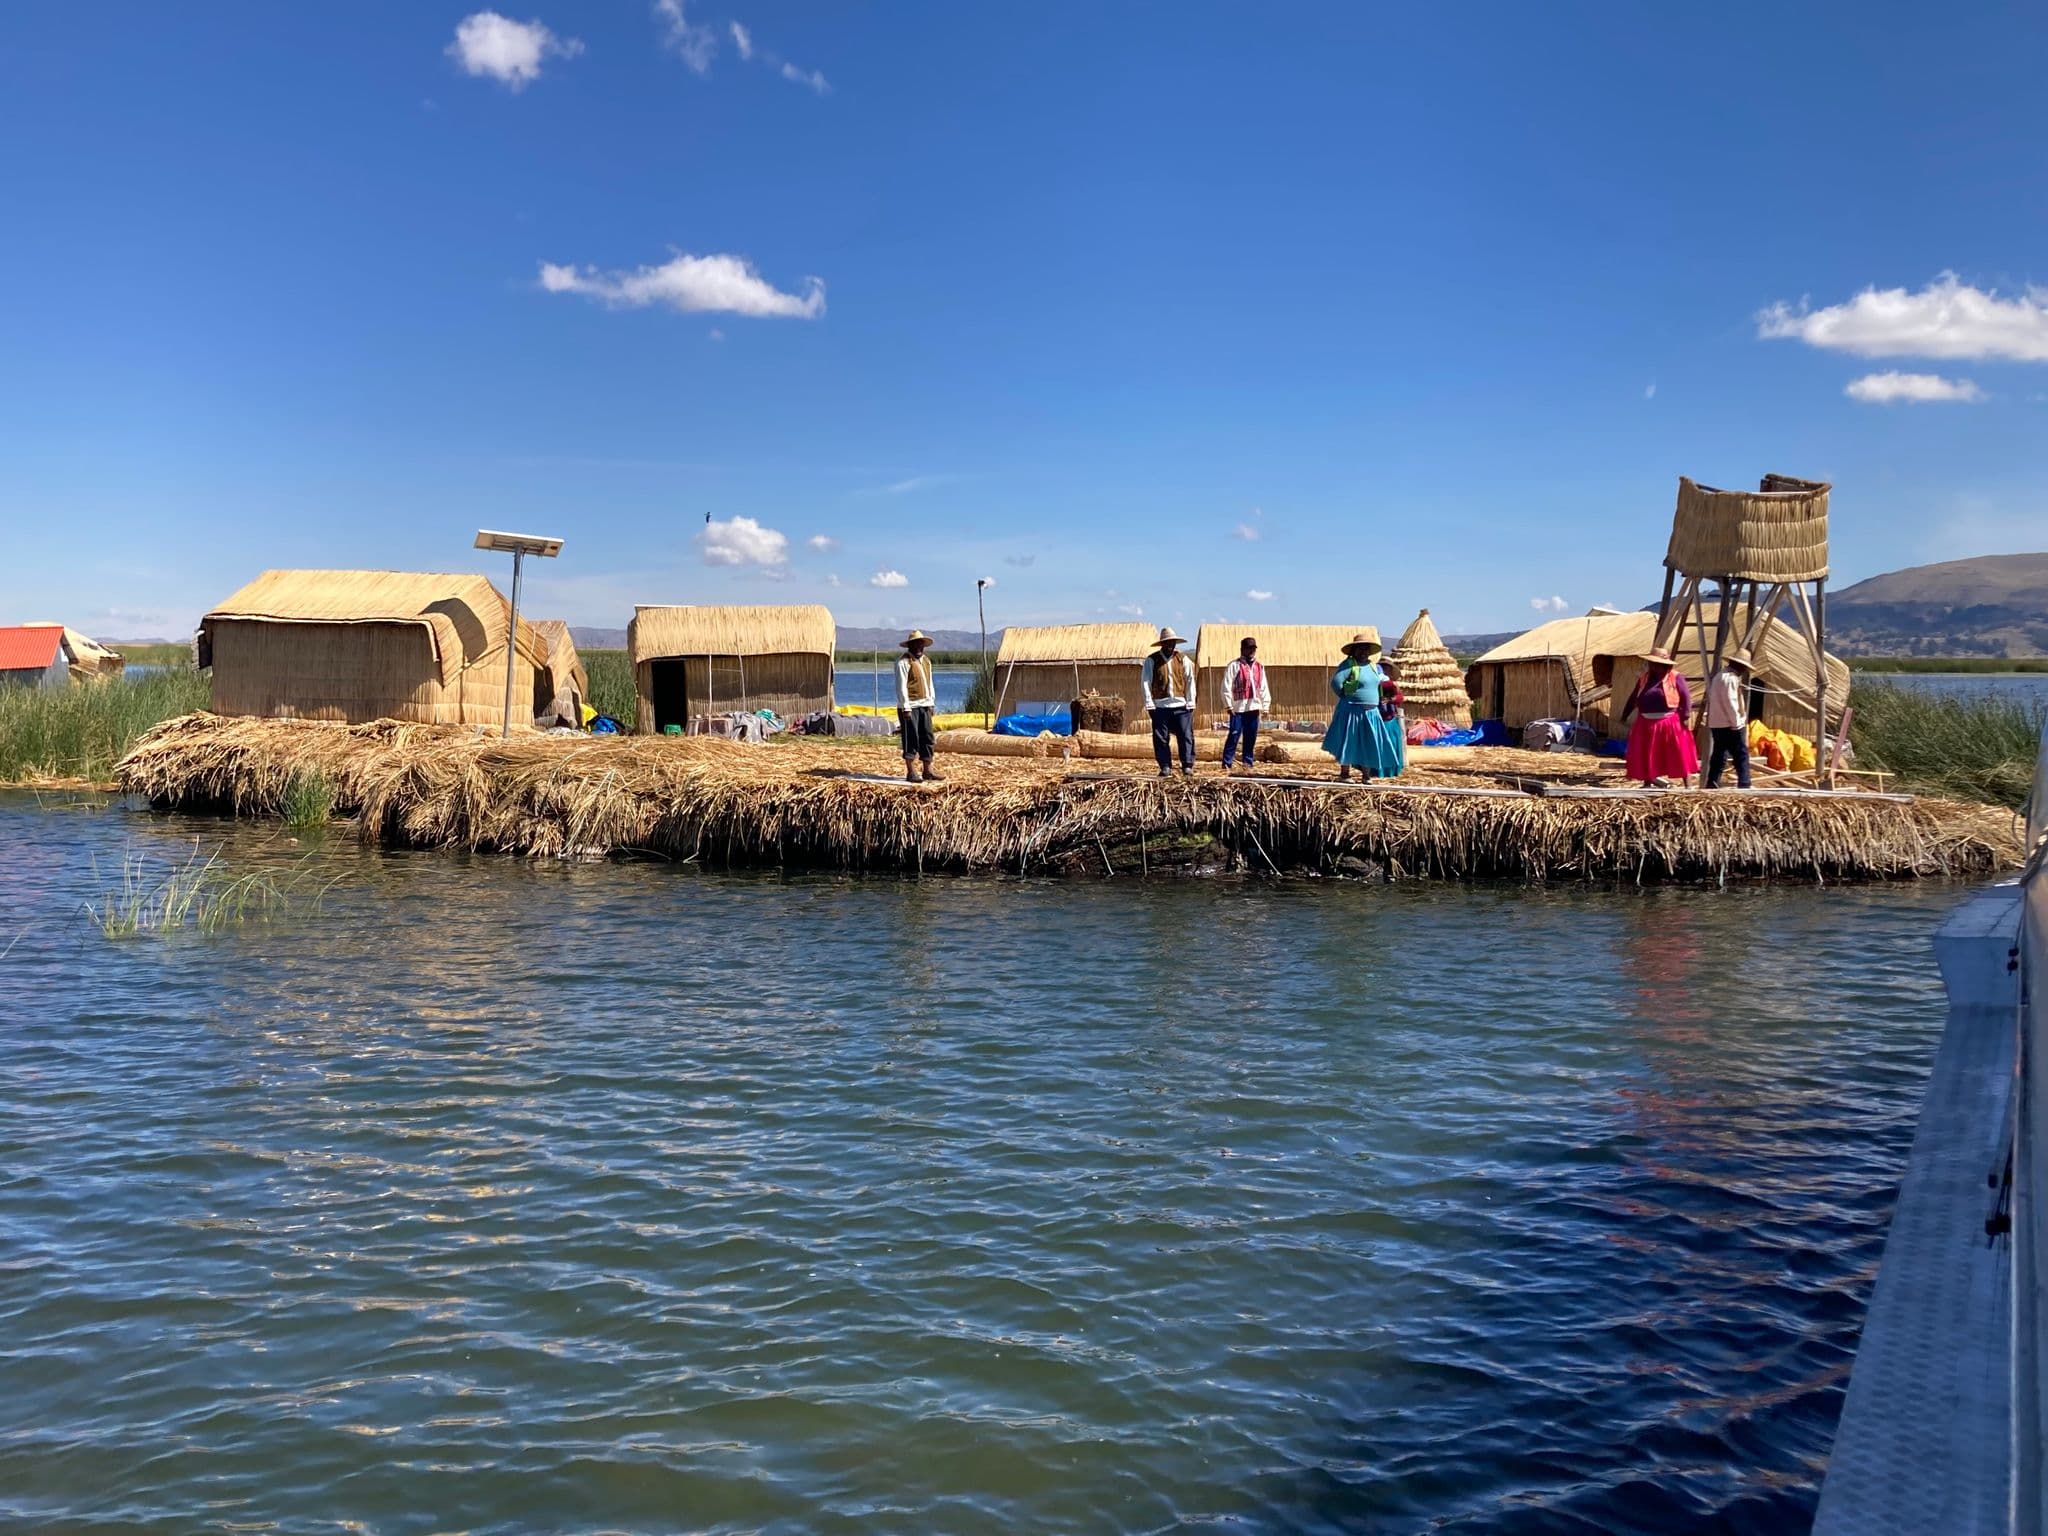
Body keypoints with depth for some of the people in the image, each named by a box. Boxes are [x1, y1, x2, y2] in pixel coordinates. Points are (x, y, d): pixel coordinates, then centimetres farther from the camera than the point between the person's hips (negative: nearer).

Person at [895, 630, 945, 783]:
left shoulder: (926, 662, 17)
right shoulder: (903, 662, -9)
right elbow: (901, 686, -13)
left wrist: (930, 703, 15)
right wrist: (906, 708, -17)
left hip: (924, 706, 8)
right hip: (909, 707, -7)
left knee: (927, 739, 6)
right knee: (911, 740, -4)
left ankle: (927, 771, 12)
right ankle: (911, 773, 2)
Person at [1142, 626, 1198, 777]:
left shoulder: (1183, 659, 9)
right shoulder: (1152, 660, 3)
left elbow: (1190, 681, 9)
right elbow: (1145, 682, 1)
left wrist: (1191, 702, 2)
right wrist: (1149, 704, -5)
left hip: (1181, 705, 1)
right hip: (1160, 706, -1)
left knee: (1186, 736, -3)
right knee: (1161, 738, 1)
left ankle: (1187, 766, 1)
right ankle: (1165, 767, 8)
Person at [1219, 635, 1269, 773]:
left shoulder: (1259, 667, 15)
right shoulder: (1234, 666, -2)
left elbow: (1264, 688, 17)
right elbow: (1227, 687, -6)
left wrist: (1265, 705, 10)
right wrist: (1228, 705, -10)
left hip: (1254, 708, 5)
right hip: (1238, 708, -5)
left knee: (1251, 737, 7)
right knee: (1234, 735, -8)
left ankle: (1248, 763, 16)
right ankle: (1226, 764, -5)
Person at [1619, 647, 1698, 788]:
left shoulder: (1675, 677, -5)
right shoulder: (1644, 678, 10)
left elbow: (1686, 697, -7)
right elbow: (1633, 698, 14)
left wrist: (1686, 717, -14)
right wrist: (1624, 717, 13)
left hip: (1670, 723, -5)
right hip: (1647, 724, 5)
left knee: (1681, 755, 0)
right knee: (1646, 756, 8)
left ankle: (1688, 785, 5)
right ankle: (1648, 783, 21)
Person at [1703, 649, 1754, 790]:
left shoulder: (1720, 675, 17)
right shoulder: (1730, 678, -15)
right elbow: (1730, 703, -19)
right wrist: (1737, 722, -13)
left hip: (1717, 724, 10)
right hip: (1729, 726, -10)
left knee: (1719, 757, 10)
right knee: (1742, 755, -6)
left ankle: (1712, 785, 9)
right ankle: (1744, 786, -10)